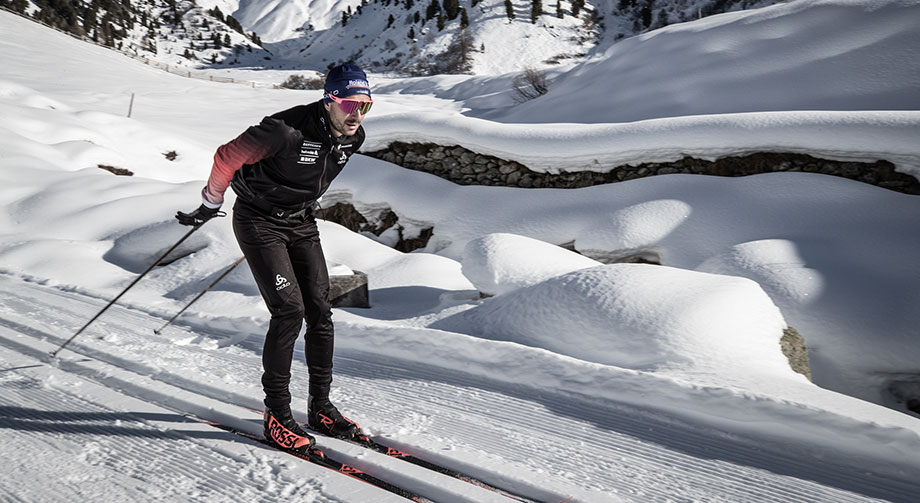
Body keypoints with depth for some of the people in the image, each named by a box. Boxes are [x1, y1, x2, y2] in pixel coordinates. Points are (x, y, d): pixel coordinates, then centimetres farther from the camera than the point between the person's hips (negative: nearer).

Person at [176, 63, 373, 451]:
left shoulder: (353, 137, -6)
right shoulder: (287, 130, -28)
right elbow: (227, 158, -16)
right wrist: (211, 205, -3)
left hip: (301, 223, 7)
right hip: (258, 221, -6)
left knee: (320, 313, 2)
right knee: (289, 311, -15)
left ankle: (321, 406, 15)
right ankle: (277, 414, -2)